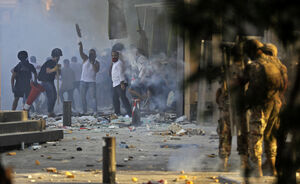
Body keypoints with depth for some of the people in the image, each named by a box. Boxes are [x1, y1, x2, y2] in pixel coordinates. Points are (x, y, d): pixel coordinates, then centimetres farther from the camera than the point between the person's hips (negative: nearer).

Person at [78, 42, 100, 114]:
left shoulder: (97, 63, 2)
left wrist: (92, 63, -20)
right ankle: (85, 111, 13)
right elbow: (81, 52, -12)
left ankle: (95, 111, -15)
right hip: (83, 81, 2)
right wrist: (80, 45, -30)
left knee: (93, 96, -11)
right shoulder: (85, 59, 4)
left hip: (92, 81, -2)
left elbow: (96, 70, -14)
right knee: (83, 97, 4)